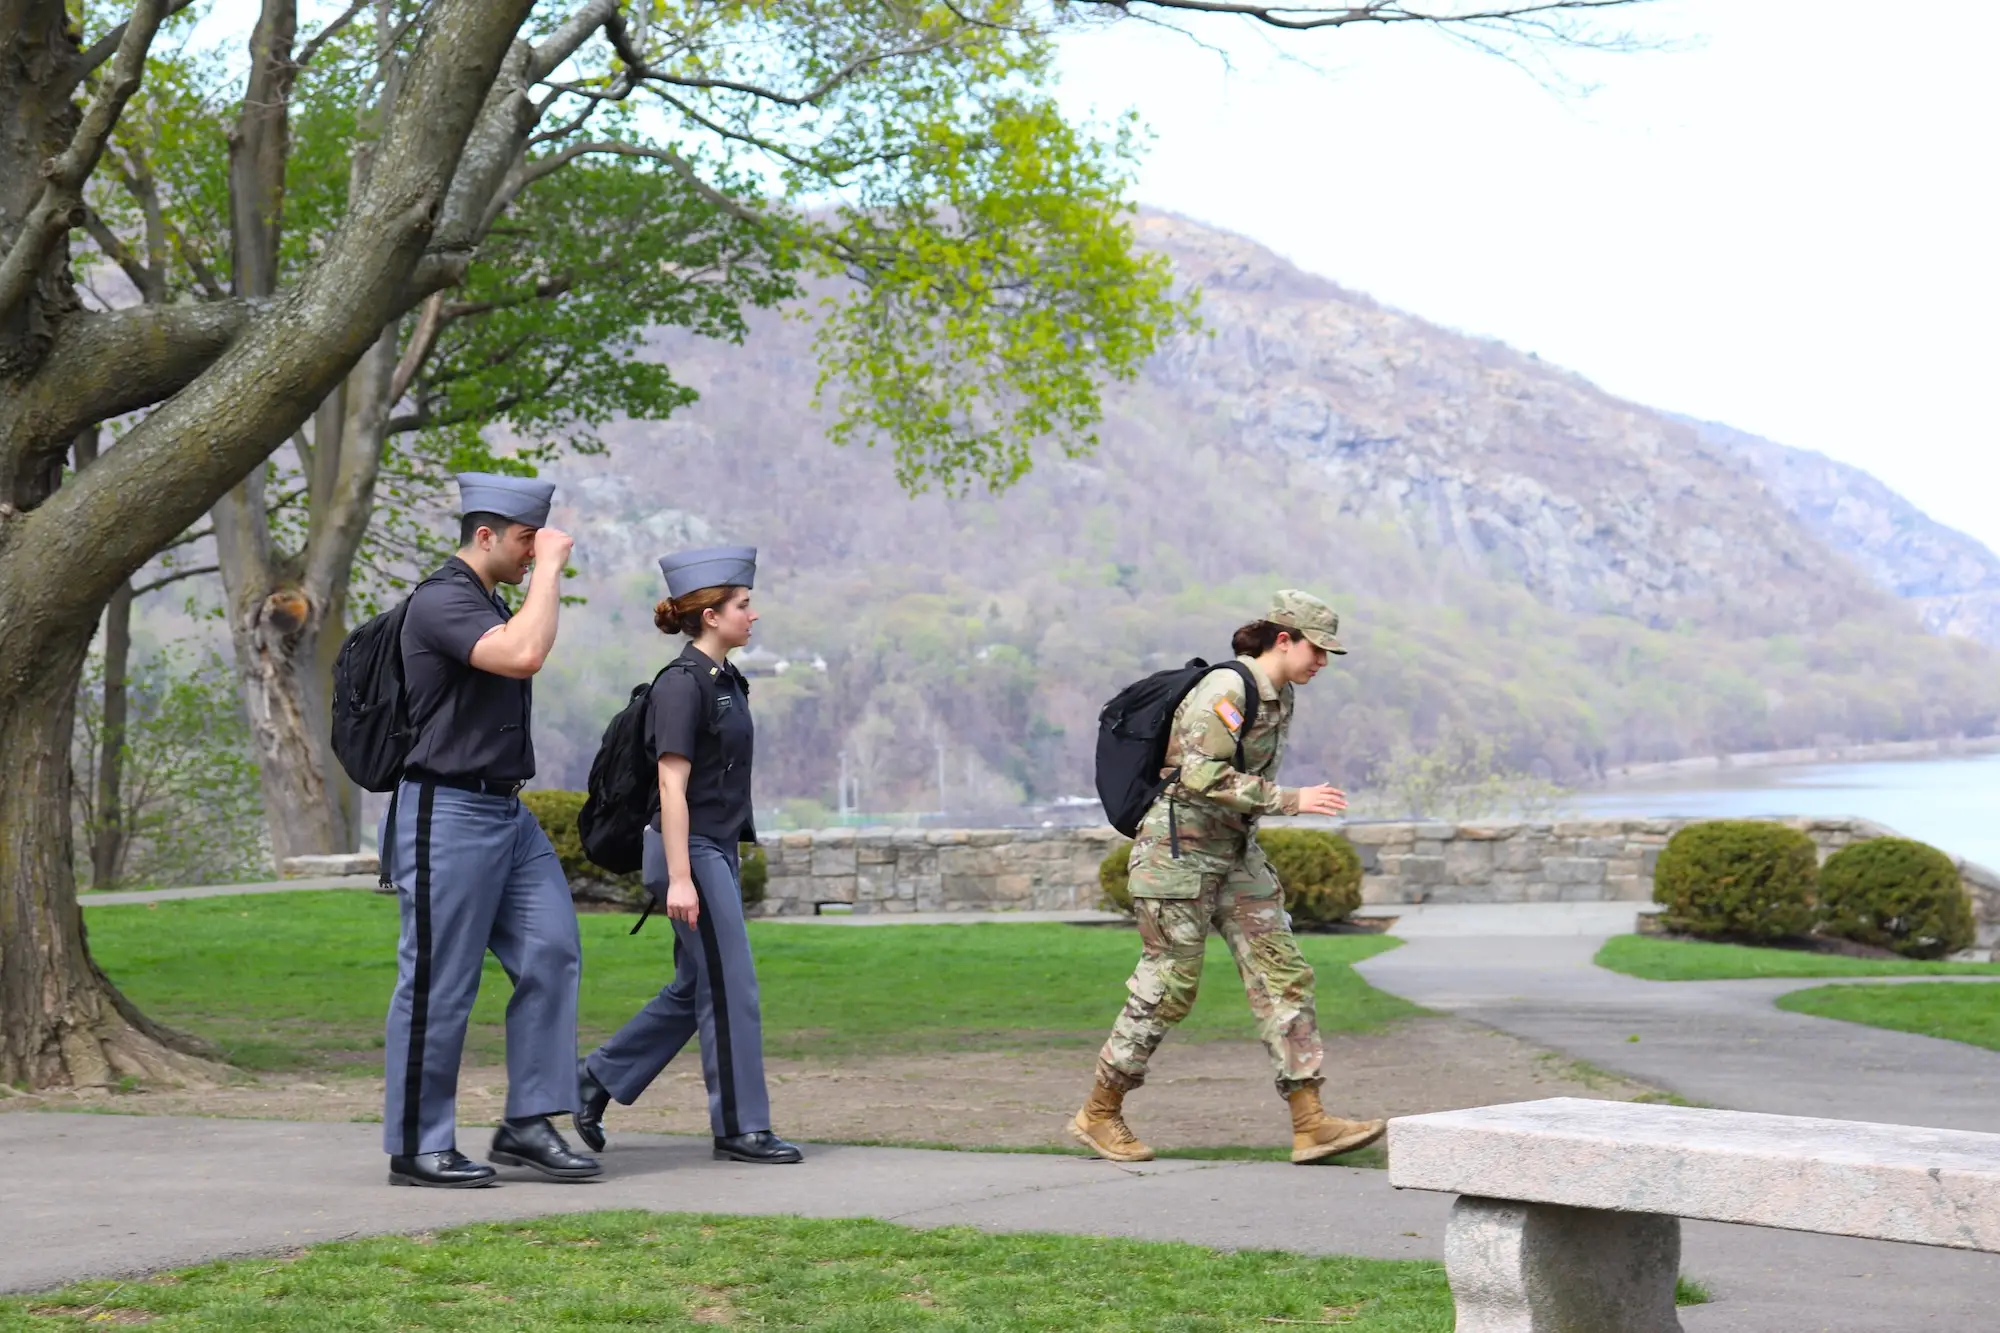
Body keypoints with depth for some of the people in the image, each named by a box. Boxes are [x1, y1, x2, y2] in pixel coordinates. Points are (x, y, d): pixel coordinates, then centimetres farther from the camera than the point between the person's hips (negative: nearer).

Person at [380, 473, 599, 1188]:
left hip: (507, 814, 10)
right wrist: (550, 567, -21)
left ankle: (527, 1125, 5)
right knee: (439, 986, -2)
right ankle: (416, 1148, 8)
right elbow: (525, 656, -29)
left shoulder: (488, 604, 17)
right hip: (448, 815, -9)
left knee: (552, 953, 0)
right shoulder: (441, 600, -15)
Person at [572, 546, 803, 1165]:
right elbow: (672, 786, -19)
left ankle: (596, 1079, 24)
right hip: (690, 851, -10)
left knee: (695, 989, 14)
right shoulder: (682, 683, -15)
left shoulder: (725, 680, 13)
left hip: (718, 851, 10)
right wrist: (679, 878, -22)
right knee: (731, 988, -4)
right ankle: (739, 1127, 3)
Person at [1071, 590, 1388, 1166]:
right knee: (1168, 987, -2)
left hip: (1234, 853, 9)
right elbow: (1201, 776, -28)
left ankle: (1311, 1123, -3)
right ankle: (1098, 1115, 13)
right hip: (1177, 850, -9)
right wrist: (1291, 799, -27)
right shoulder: (1226, 689, -18)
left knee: (1283, 975, -1)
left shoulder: (1279, 697, 9)